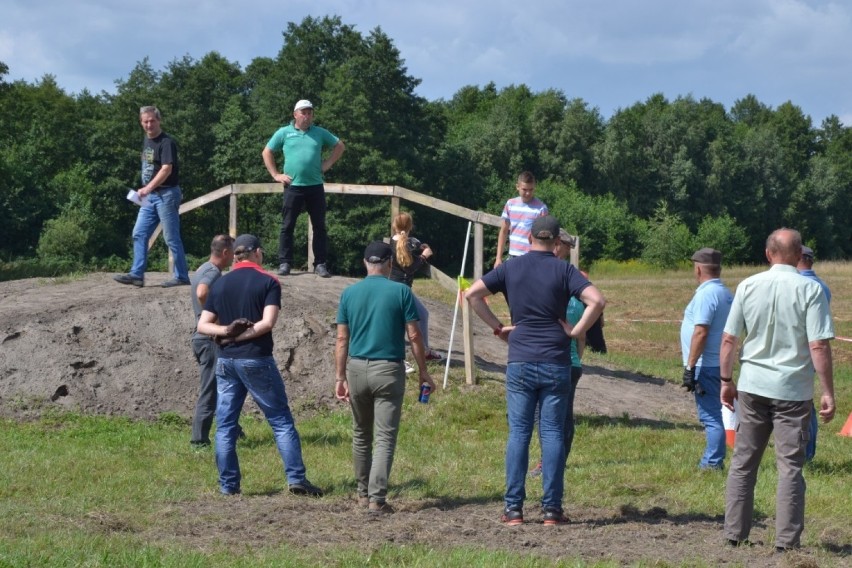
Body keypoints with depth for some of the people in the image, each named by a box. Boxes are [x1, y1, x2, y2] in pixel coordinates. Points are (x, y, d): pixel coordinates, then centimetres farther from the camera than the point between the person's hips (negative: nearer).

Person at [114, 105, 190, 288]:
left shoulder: (166, 142, -14)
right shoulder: (147, 141, 13)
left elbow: (166, 169, -24)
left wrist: (148, 188, -33)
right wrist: (147, 190, 18)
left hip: (166, 194, -9)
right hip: (150, 196, 9)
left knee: (171, 238, -4)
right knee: (139, 234, 4)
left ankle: (182, 277, 2)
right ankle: (137, 274, 5)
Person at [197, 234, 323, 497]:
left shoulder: (219, 284, 9)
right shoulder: (268, 282, -4)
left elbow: (203, 325, 5)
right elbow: (267, 323, -15)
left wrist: (225, 332, -8)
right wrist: (241, 336, -6)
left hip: (226, 361, 4)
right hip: (257, 360, -4)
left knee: (225, 425, 9)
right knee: (281, 420, 3)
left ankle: (228, 485, 7)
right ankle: (296, 479, -1)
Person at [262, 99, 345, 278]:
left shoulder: (320, 133, 10)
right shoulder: (284, 133, 5)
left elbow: (340, 146, 20)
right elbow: (267, 153, 11)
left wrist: (327, 164, 8)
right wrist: (276, 175, 4)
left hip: (315, 187, 2)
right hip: (293, 186, -2)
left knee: (319, 227, 2)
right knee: (287, 226, 0)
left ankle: (321, 264, 7)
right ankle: (284, 263, 4)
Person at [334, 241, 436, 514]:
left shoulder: (349, 293, 4)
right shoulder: (401, 292, -4)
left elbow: (342, 339, 4)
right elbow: (414, 336, -4)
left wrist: (340, 377, 10)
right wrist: (423, 372, 4)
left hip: (357, 368, 3)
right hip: (389, 369, -3)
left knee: (361, 435, 18)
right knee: (385, 438, -3)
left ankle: (364, 493, 27)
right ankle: (377, 498, -12)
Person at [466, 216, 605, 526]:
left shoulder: (511, 268, 5)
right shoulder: (564, 270, -2)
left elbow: (472, 294, 0)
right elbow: (597, 300, -15)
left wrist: (497, 327, 4)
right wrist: (576, 331, -5)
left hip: (520, 363, 1)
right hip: (556, 363, -1)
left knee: (519, 432, 4)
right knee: (553, 433, 2)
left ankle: (513, 508, 2)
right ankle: (551, 509, 1)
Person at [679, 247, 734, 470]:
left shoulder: (706, 294, -16)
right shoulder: (726, 294, 13)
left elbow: (700, 333, -22)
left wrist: (690, 367, -20)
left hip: (706, 366, -10)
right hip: (719, 363, 10)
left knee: (710, 416, -7)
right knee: (713, 415, 16)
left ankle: (712, 463, -5)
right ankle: (711, 461, 22)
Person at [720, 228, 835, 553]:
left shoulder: (748, 286, 1)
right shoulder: (809, 289, -8)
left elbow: (728, 339, 2)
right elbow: (819, 345, -13)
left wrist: (726, 381, 12)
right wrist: (828, 392, -8)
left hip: (752, 386, 3)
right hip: (793, 390, -3)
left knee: (743, 463, 12)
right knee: (790, 467, 4)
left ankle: (735, 535, 16)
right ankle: (786, 541, 3)